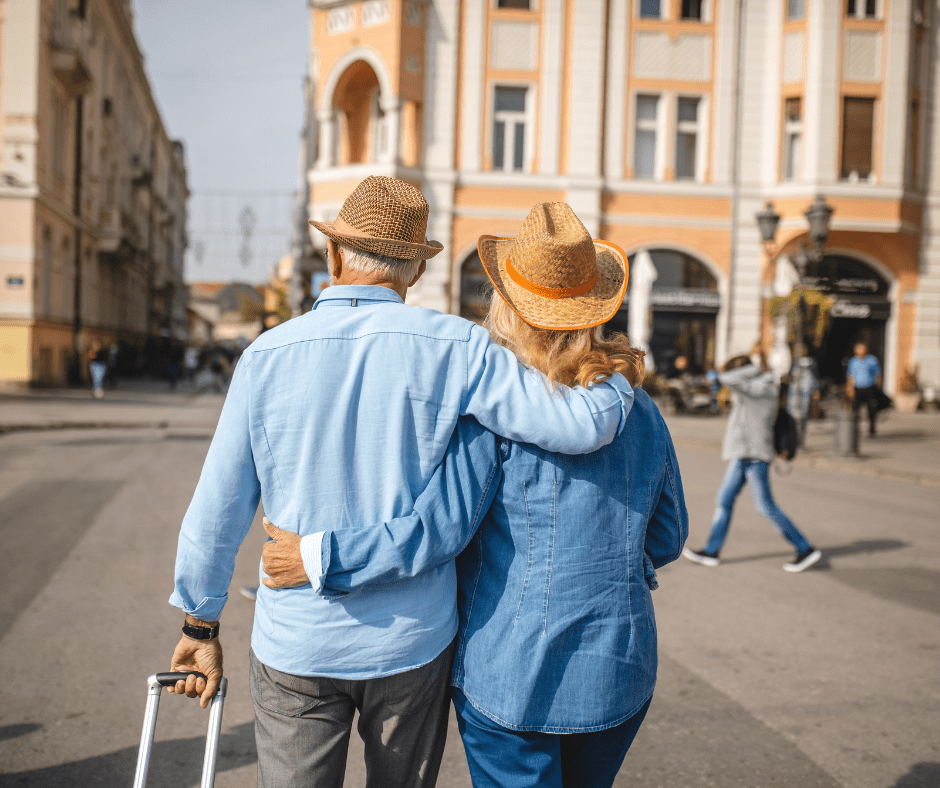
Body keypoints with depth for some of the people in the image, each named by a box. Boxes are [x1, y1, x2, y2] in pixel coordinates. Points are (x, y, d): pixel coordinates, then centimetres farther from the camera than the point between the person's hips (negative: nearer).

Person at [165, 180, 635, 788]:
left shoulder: (267, 356, -5)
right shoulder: (453, 347, -9)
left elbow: (218, 511, -1)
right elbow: (579, 425, -15)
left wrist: (201, 626, 11)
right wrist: (622, 377, 7)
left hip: (296, 646, 0)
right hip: (413, 644, 0)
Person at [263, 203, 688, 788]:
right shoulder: (642, 412, 2)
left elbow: (439, 529, -20)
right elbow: (666, 539, 11)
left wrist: (319, 558, -12)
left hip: (510, 674, -5)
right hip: (619, 673, 5)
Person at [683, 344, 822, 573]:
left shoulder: (761, 388, -16)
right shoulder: (756, 389, 12)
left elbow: (726, 378, -23)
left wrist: (757, 367, -15)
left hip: (754, 455, -10)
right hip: (743, 456, 10)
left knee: (766, 506, -5)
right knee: (724, 500, 11)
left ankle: (806, 549, 3)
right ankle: (711, 551, 17)